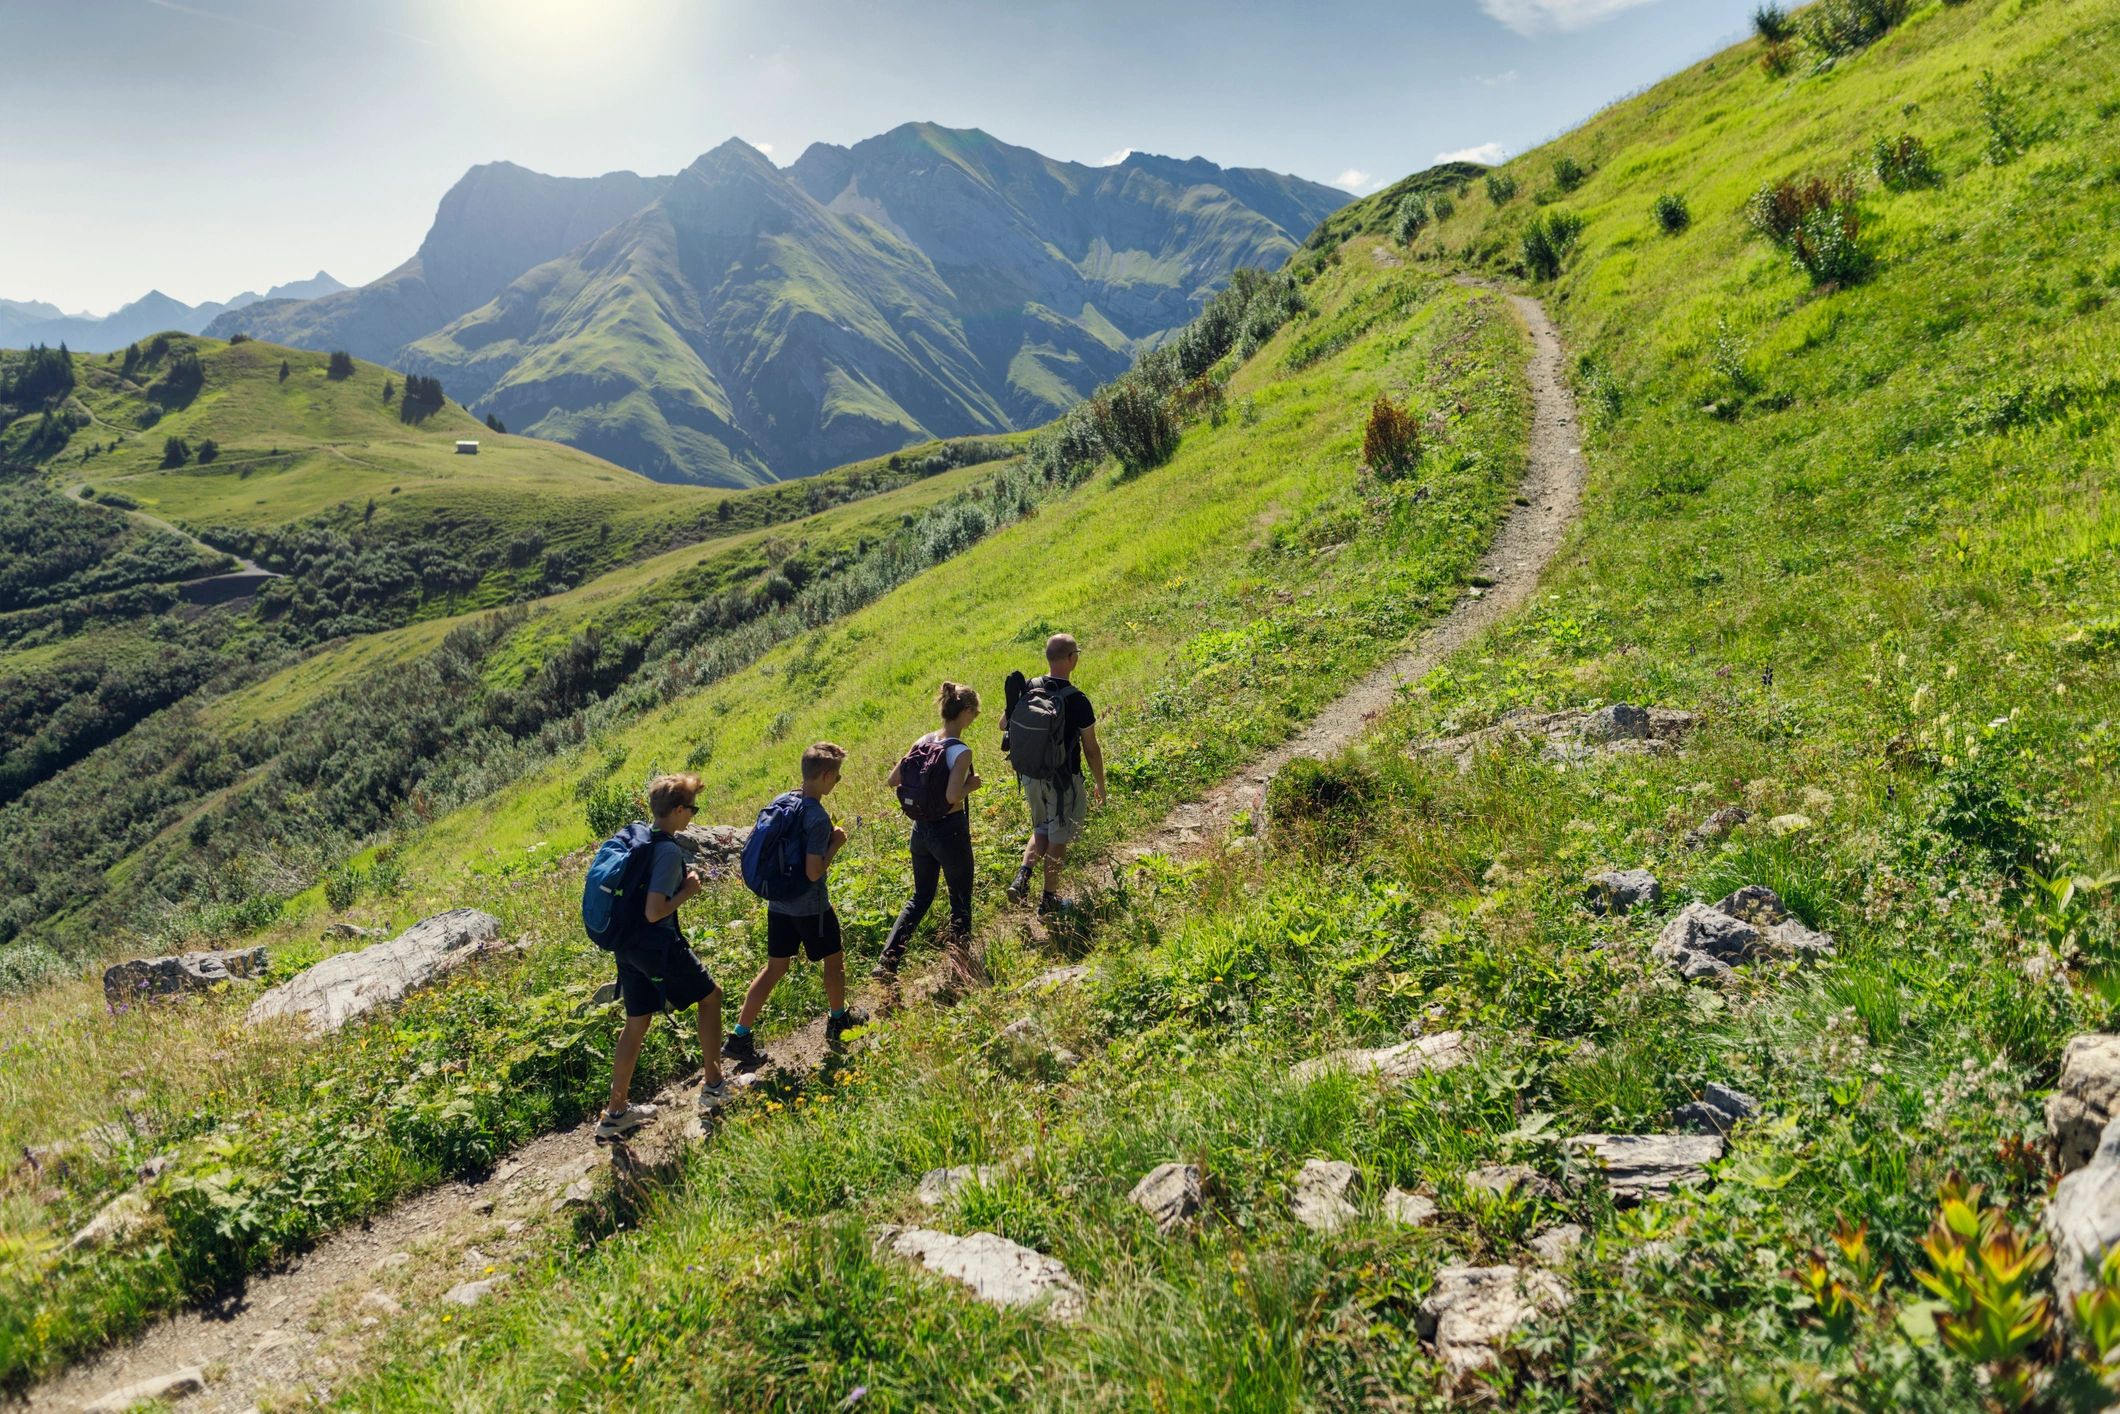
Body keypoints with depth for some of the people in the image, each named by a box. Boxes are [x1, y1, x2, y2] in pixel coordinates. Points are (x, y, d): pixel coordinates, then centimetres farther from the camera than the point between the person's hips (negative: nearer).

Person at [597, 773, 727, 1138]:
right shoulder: (669, 851, -20)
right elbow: (654, 912, -25)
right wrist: (689, 890, -11)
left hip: (627, 945, 8)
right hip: (658, 946, -8)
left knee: (637, 1022, 16)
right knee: (710, 997, 13)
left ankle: (616, 1111, 21)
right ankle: (713, 1085, 21)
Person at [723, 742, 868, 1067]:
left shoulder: (781, 802, 0)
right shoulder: (819, 819, -24)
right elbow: (814, 872, -26)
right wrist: (836, 845, -12)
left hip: (778, 903, 7)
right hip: (810, 907, -7)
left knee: (775, 967, 13)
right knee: (834, 959, 17)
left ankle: (740, 1037, 10)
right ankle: (839, 1020, 36)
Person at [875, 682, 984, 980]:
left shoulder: (923, 742, 0)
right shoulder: (961, 752, -20)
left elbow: (891, 781, 3)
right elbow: (953, 796, -31)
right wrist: (972, 784, -13)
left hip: (921, 830, 7)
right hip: (950, 831, -6)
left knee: (920, 898, 20)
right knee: (961, 900, 13)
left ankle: (886, 962, 13)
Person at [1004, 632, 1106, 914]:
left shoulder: (1026, 690, -6)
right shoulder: (1077, 700, -20)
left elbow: (1005, 725, 6)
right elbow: (1091, 749, -12)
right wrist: (1100, 784, 1)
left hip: (1029, 775, 5)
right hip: (1062, 780, -5)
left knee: (1042, 829, 24)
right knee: (1058, 837, 12)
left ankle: (1023, 875, 3)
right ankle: (1049, 898, 22)